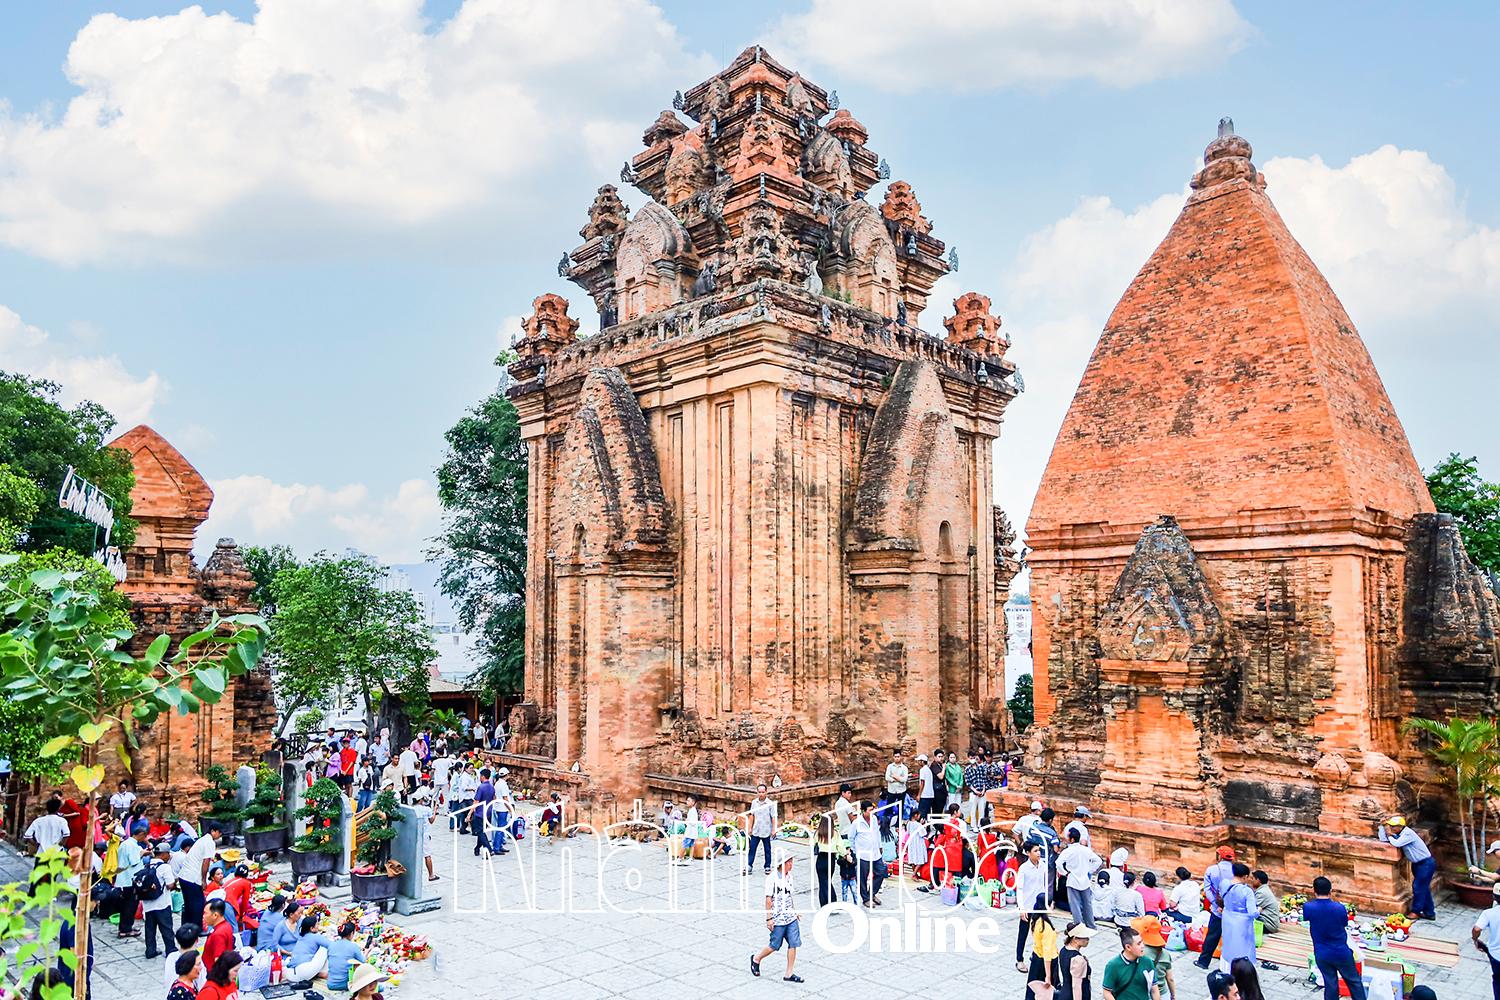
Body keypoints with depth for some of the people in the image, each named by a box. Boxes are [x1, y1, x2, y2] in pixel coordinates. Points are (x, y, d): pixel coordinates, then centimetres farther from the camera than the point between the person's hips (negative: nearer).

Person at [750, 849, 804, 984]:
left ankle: (789, 974, 12)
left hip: (791, 917, 6)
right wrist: (769, 918, -15)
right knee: (774, 945, 5)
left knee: (793, 944, 2)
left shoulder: (789, 876, 6)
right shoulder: (772, 878, -16)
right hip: (778, 919, -6)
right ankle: (756, 959, 30)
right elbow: (768, 899, -14)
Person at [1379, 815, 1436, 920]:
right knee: (1423, 888, 15)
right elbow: (1383, 839, 1)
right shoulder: (1399, 834, 2)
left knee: (1418, 887, -2)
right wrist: (1382, 826, -8)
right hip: (1418, 863, 9)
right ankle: (1429, 913, 24)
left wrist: (1390, 836, -17)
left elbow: (1396, 843, -36)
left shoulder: (1408, 833, -25)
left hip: (1426, 864, -9)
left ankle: (1416, 912, 10)